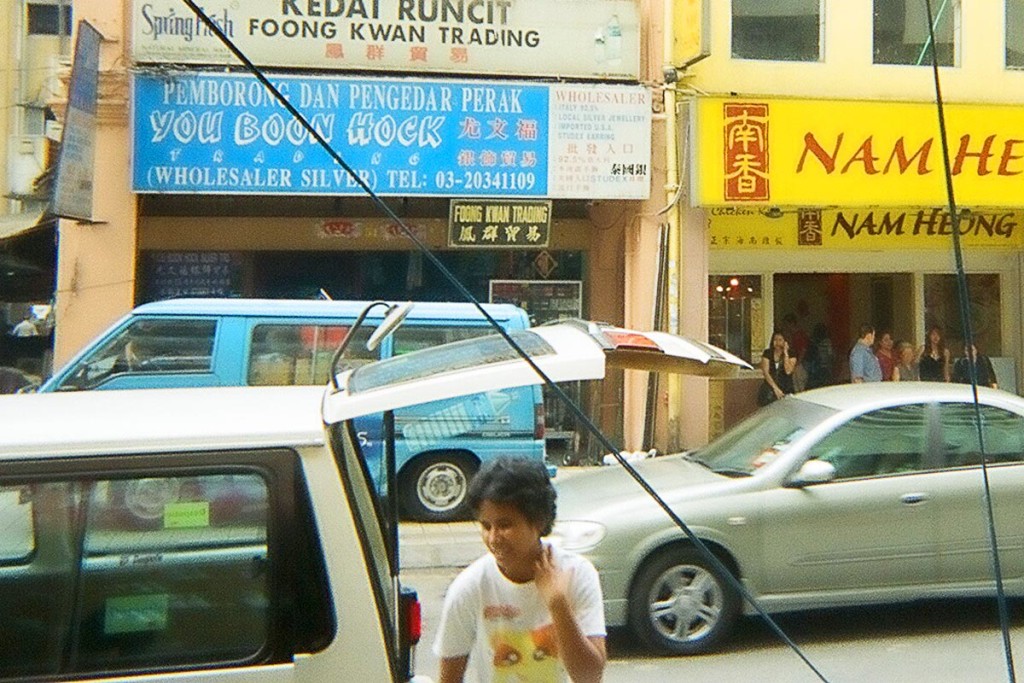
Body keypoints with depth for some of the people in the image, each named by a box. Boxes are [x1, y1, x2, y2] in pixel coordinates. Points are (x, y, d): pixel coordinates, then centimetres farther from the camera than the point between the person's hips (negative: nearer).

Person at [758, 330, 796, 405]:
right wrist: (775, 388, -15)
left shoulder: (791, 355, 2)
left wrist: (786, 353, -12)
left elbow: (788, 371, -14)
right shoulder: (767, 353, 5)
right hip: (770, 387, 2)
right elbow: (765, 372, -4)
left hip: (786, 388, -2)